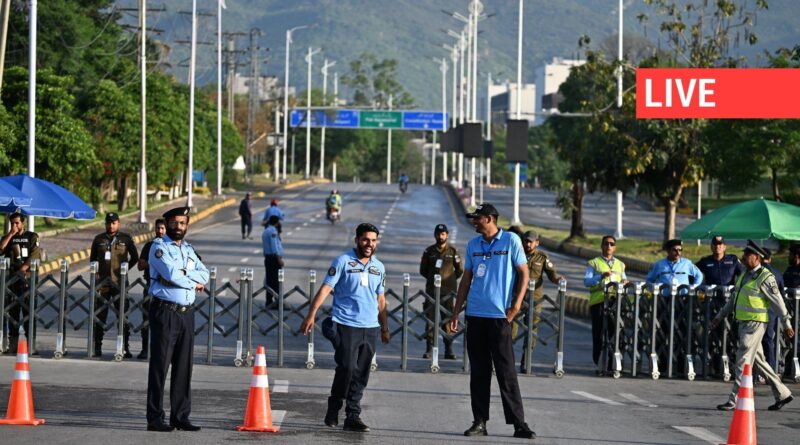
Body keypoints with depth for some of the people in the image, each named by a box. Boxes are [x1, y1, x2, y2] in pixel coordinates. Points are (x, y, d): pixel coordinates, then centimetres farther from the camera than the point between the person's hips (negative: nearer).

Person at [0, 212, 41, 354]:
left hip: (27, 278, -3)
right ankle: (12, 345, 5)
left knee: (28, 311, -9)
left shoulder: (32, 237, 8)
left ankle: (31, 346, -12)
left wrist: (22, 270, -12)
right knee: (12, 311, 3)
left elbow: (34, 256, -3)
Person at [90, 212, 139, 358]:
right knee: (100, 316, 3)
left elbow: (134, 258, 12)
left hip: (120, 283, -1)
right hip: (102, 283, 2)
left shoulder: (126, 239, 4)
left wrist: (123, 269, 5)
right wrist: (96, 273, 4)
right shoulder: (99, 239, 9)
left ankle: (125, 348, 1)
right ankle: (97, 347, 9)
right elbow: (92, 259, 17)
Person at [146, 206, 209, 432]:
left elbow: (204, 274, 5)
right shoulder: (159, 246, -3)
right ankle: (155, 419, -5)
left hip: (187, 312, 7)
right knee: (160, 366, -6)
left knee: (183, 367, 7)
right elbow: (171, 273, -18)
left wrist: (180, 274, -11)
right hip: (165, 311, -7)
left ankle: (181, 416, 12)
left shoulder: (188, 249, 18)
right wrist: (193, 282, -4)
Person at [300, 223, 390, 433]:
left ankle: (353, 417, 7)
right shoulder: (343, 261, -2)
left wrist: (384, 328, 20)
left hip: (370, 328, 5)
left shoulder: (379, 267, 14)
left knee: (361, 375, 3)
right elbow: (325, 289, -6)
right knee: (347, 368, -12)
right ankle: (333, 409, 7)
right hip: (346, 325, -5)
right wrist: (311, 315, -15)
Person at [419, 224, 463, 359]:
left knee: (448, 320, 0)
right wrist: (433, 278, 9)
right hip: (432, 290, 1)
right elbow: (423, 270, 16)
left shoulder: (453, 251, 4)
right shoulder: (429, 251, 7)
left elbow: (459, 270, 11)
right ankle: (429, 348, 0)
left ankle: (449, 350, 3)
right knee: (430, 319, -3)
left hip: (448, 291, -1)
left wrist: (449, 279, 6)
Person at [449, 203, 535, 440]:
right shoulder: (472, 245, 11)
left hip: (500, 315, -5)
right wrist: (456, 312, 12)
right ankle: (479, 421, 11)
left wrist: (516, 304, -11)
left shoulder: (511, 241, -2)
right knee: (478, 372, 7)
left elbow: (523, 273, -1)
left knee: (506, 372, -5)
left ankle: (518, 423, -2)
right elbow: (466, 279, 15)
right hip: (475, 315, 5)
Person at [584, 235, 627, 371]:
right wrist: (602, 276, -19)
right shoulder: (593, 263, 8)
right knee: (598, 333, -6)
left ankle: (613, 363, 6)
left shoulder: (620, 265, 21)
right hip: (598, 301, -3)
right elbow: (586, 281, -4)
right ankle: (599, 364, -2)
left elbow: (624, 281, 26)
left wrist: (624, 283, 1)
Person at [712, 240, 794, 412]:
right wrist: (720, 316, 24)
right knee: (759, 361, 14)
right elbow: (733, 299, 25)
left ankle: (734, 400, -9)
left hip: (755, 323, -9)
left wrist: (786, 324, -8)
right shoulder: (744, 276, 15)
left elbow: (778, 302, -9)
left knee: (744, 361, -9)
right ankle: (782, 393, 23)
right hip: (743, 323, 9)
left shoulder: (765, 277, -10)